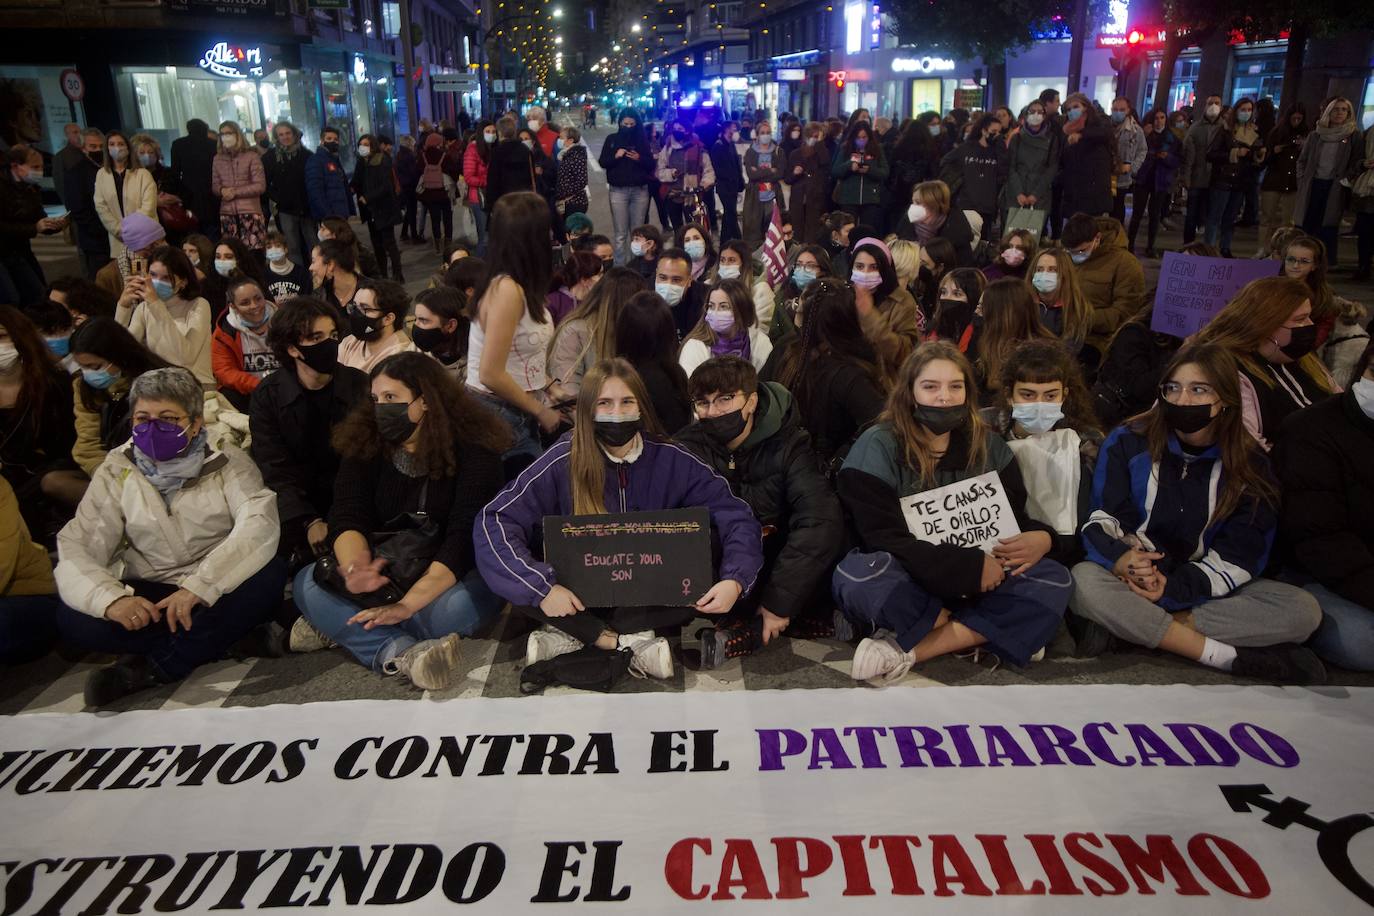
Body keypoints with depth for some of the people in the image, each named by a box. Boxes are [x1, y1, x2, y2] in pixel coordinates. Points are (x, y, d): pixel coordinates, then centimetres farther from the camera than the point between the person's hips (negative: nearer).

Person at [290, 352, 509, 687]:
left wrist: (406, 605, -38)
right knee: (306, 584, -21)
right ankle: (403, 654, -37)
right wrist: (355, 570, -38)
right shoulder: (364, 443, -2)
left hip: (450, 575, -4)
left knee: (456, 606, -37)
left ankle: (340, 626, -17)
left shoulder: (474, 449, -16)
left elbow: (465, 536, -26)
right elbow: (347, 519, -14)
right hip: (384, 571, 4)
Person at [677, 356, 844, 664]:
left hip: (775, 562, -1)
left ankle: (741, 634, -27)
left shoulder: (788, 443, -11)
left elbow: (822, 519, -25)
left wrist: (779, 600, -32)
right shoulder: (687, 448, -5)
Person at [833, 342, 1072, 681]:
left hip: (975, 585, 5)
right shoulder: (878, 446, -10)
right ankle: (973, 633, -15)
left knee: (1054, 581, -18)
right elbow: (884, 537, -17)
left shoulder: (987, 445, 6)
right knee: (861, 576, -37)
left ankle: (908, 650, -26)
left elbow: (1015, 517, 9)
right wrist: (971, 567, -22)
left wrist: (1041, 538, -16)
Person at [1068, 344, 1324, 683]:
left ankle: (1126, 624, -27)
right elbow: (1099, 519, -7)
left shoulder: (1250, 466, 2)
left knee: (1303, 610, -21)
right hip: (1131, 579, -2)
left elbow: (1238, 556, -5)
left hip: (1203, 589, 3)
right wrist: (1119, 559, -30)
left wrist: (1174, 588, -21)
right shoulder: (1127, 443, -1)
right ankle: (1231, 657, -30)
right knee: (1084, 581, -34)